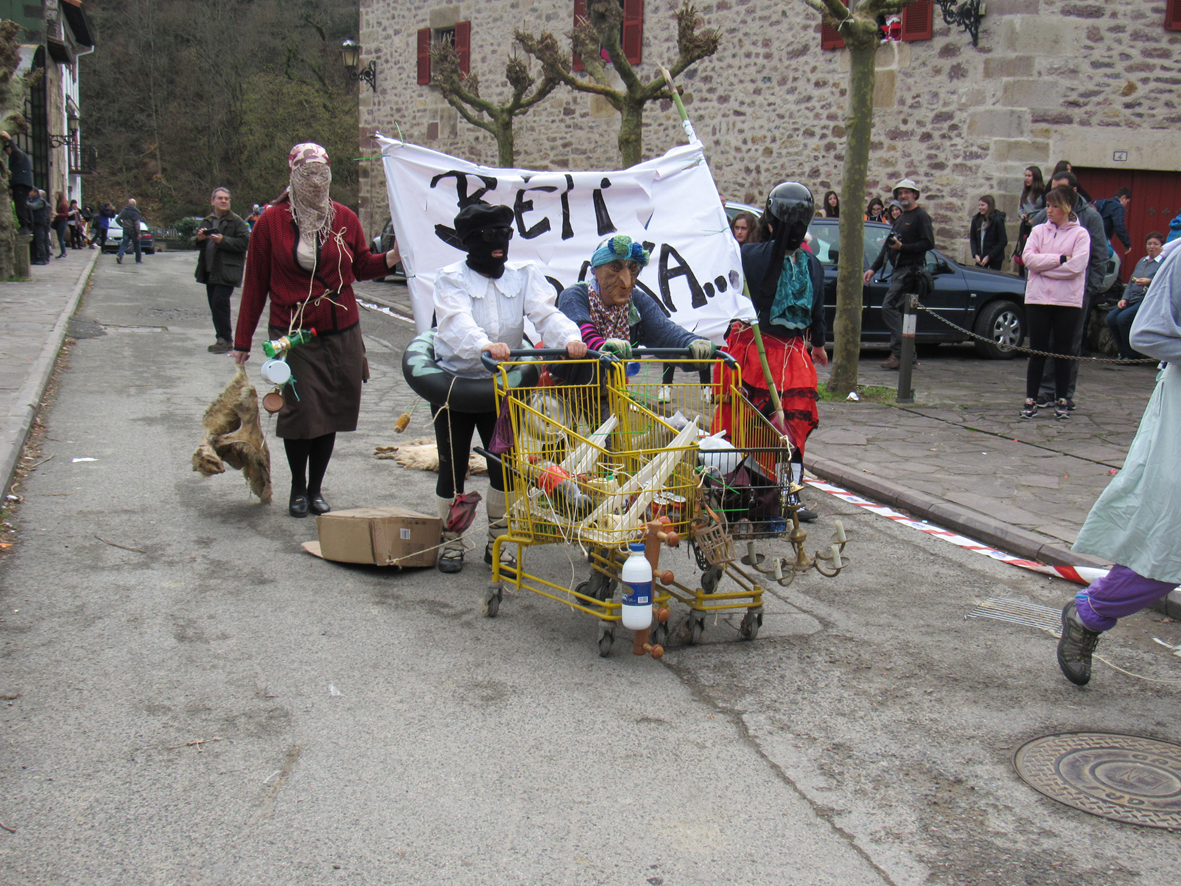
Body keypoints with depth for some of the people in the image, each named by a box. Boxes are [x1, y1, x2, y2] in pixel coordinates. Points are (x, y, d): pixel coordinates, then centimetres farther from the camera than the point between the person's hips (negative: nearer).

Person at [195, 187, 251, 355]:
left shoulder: (236, 221, -3)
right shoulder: (206, 221, 17)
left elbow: (244, 242, -13)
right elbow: (198, 246, 24)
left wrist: (223, 240, -19)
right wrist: (200, 239, 1)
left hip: (227, 271, -7)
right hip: (210, 270, 7)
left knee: (219, 302, -15)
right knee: (214, 305, 9)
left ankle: (226, 340, -6)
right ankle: (222, 339, 18)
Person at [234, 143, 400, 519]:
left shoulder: (344, 219, 4)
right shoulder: (272, 221, -2)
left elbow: (363, 266, 13)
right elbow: (255, 283, 2)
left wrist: (395, 256, -8)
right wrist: (242, 340, 4)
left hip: (341, 333, 2)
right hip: (293, 334, -2)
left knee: (330, 413, 7)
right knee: (300, 412, -4)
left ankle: (316, 489, 22)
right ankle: (298, 489, 18)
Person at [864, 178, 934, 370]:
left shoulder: (920, 216, -4)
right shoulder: (900, 219, 24)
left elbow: (929, 243, -14)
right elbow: (888, 246, 27)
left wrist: (902, 247, -19)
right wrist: (874, 268, 22)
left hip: (911, 268, -9)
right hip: (899, 270, 9)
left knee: (889, 306, -18)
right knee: (898, 310, 7)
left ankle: (898, 353, -20)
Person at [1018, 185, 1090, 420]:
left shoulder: (1080, 234, 1)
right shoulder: (1038, 230, 9)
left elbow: (1076, 266, -12)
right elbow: (1028, 258, -5)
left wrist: (1042, 265, -10)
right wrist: (1059, 259, -12)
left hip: (1068, 301, -1)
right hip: (1038, 298, 2)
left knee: (1064, 352, 6)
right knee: (1037, 352, 3)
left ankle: (1061, 401, 15)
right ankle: (1030, 401, 8)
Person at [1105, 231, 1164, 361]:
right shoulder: (1142, 261, 25)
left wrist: (1150, 282, -25)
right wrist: (1124, 299, 9)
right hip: (1133, 299, 8)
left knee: (1123, 317, -28)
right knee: (1111, 317, -17)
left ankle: (1131, 355, -16)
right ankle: (1123, 353, -5)